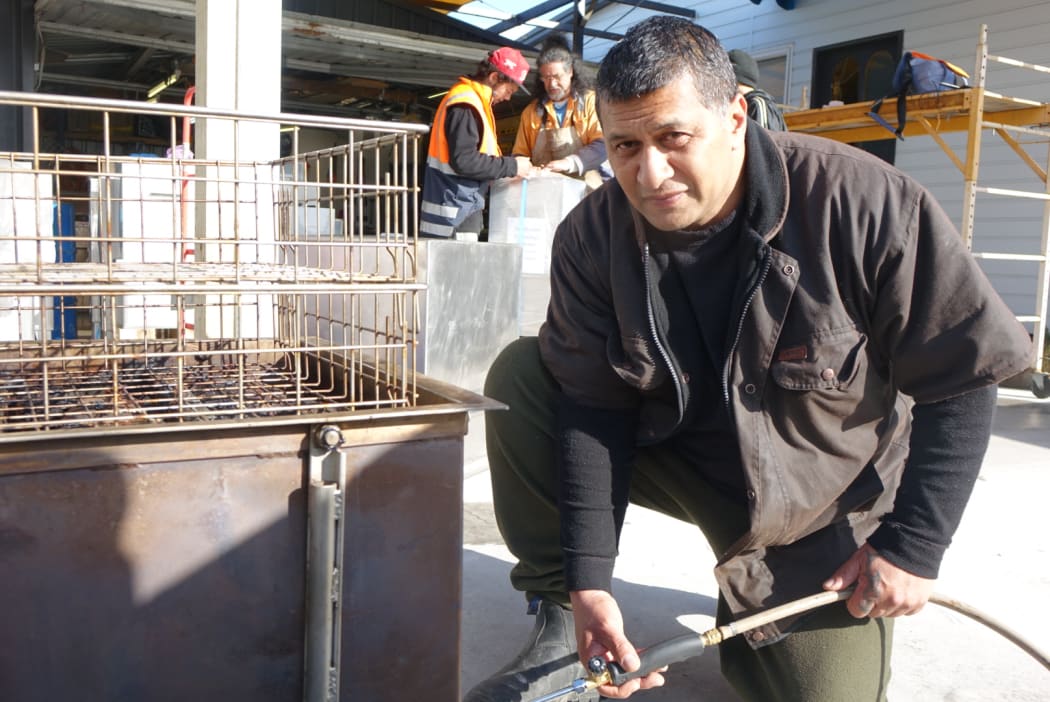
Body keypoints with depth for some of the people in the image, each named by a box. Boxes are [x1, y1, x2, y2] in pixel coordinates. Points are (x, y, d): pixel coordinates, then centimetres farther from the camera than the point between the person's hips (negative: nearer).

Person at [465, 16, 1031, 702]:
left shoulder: (866, 204, -25)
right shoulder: (593, 236, -16)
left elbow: (962, 380, -16)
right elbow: (593, 406, -17)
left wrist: (914, 546, -16)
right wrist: (590, 579, -24)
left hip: (826, 506, -1)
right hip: (675, 451, 2)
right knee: (518, 379, -17)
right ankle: (561, 622, -6)